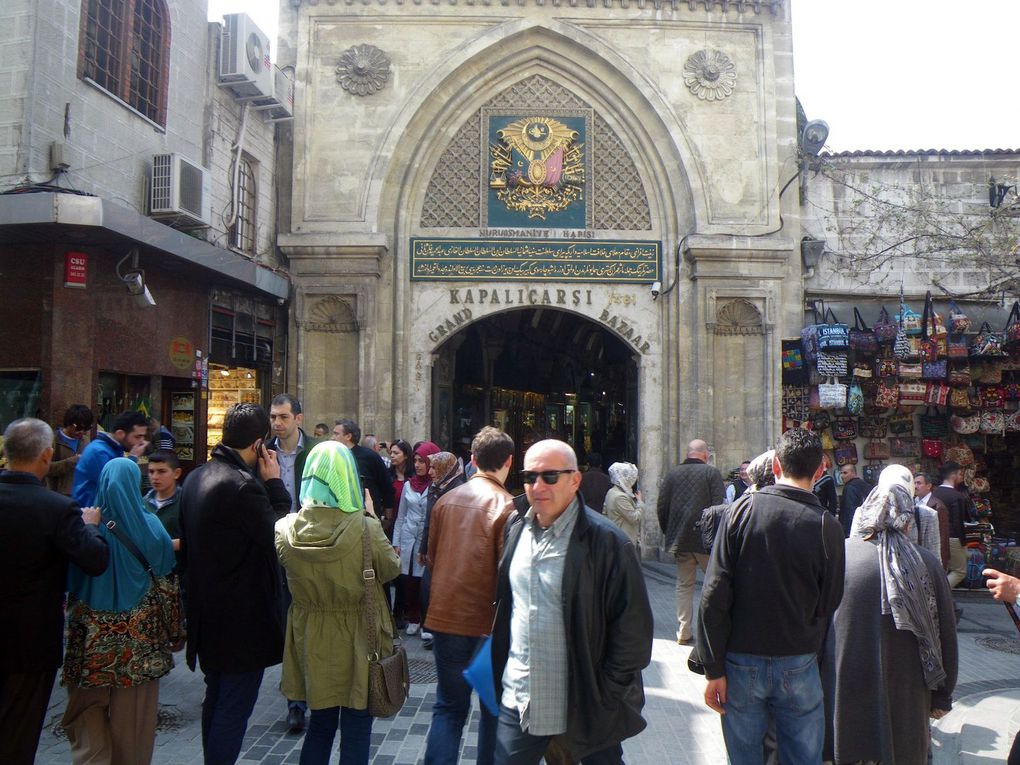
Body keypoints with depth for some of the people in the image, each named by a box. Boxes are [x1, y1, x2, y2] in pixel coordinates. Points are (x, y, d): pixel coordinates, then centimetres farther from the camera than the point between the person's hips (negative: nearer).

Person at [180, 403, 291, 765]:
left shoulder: (196, 477, 5)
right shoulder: (243, 485, -25)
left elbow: (187, 538, 13)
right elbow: (280, 534, -17)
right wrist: (274, 483, -10)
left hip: (208, 612, 9)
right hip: (243, 615, -9)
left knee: (216, 700, 22)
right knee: (234, 707, 2)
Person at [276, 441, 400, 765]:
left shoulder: (286, 529, -12)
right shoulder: (365, 529, -23)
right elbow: (392, 568, -6)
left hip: (312, 642, 4)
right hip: (357, 642, -3)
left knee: (320, 723, 21)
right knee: (356, 729, 12)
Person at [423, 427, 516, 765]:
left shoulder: (446, 499, 0)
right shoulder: (506, 506, -15)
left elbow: (432, 558, 10)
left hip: (445, 617, 4)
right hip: (488, 622, -4)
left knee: (449, 705, 14)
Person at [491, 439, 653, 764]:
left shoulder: (606, 542, -15)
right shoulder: (517, 529, 4)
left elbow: (633, 627, -13)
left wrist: (608, 694, -12)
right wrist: (499, 673, 13)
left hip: (585, 707, -4)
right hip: (517, 701, 5)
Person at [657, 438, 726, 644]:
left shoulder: (672, 474, 5)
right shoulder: (711, 473, -6)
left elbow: (661, 508, 5)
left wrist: (669, 533, 17)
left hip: (679, 540, 4)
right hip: (706, 539, -3)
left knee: (684, 585, 10)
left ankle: (684, 632, 11)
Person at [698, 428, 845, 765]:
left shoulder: (742, 509, -9)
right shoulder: (828, 526, -9)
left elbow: (714, 595, -11)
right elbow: (829, 606, -3)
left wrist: (713, 668, -5)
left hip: (741, 664, 0)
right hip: (798, 667, 0)